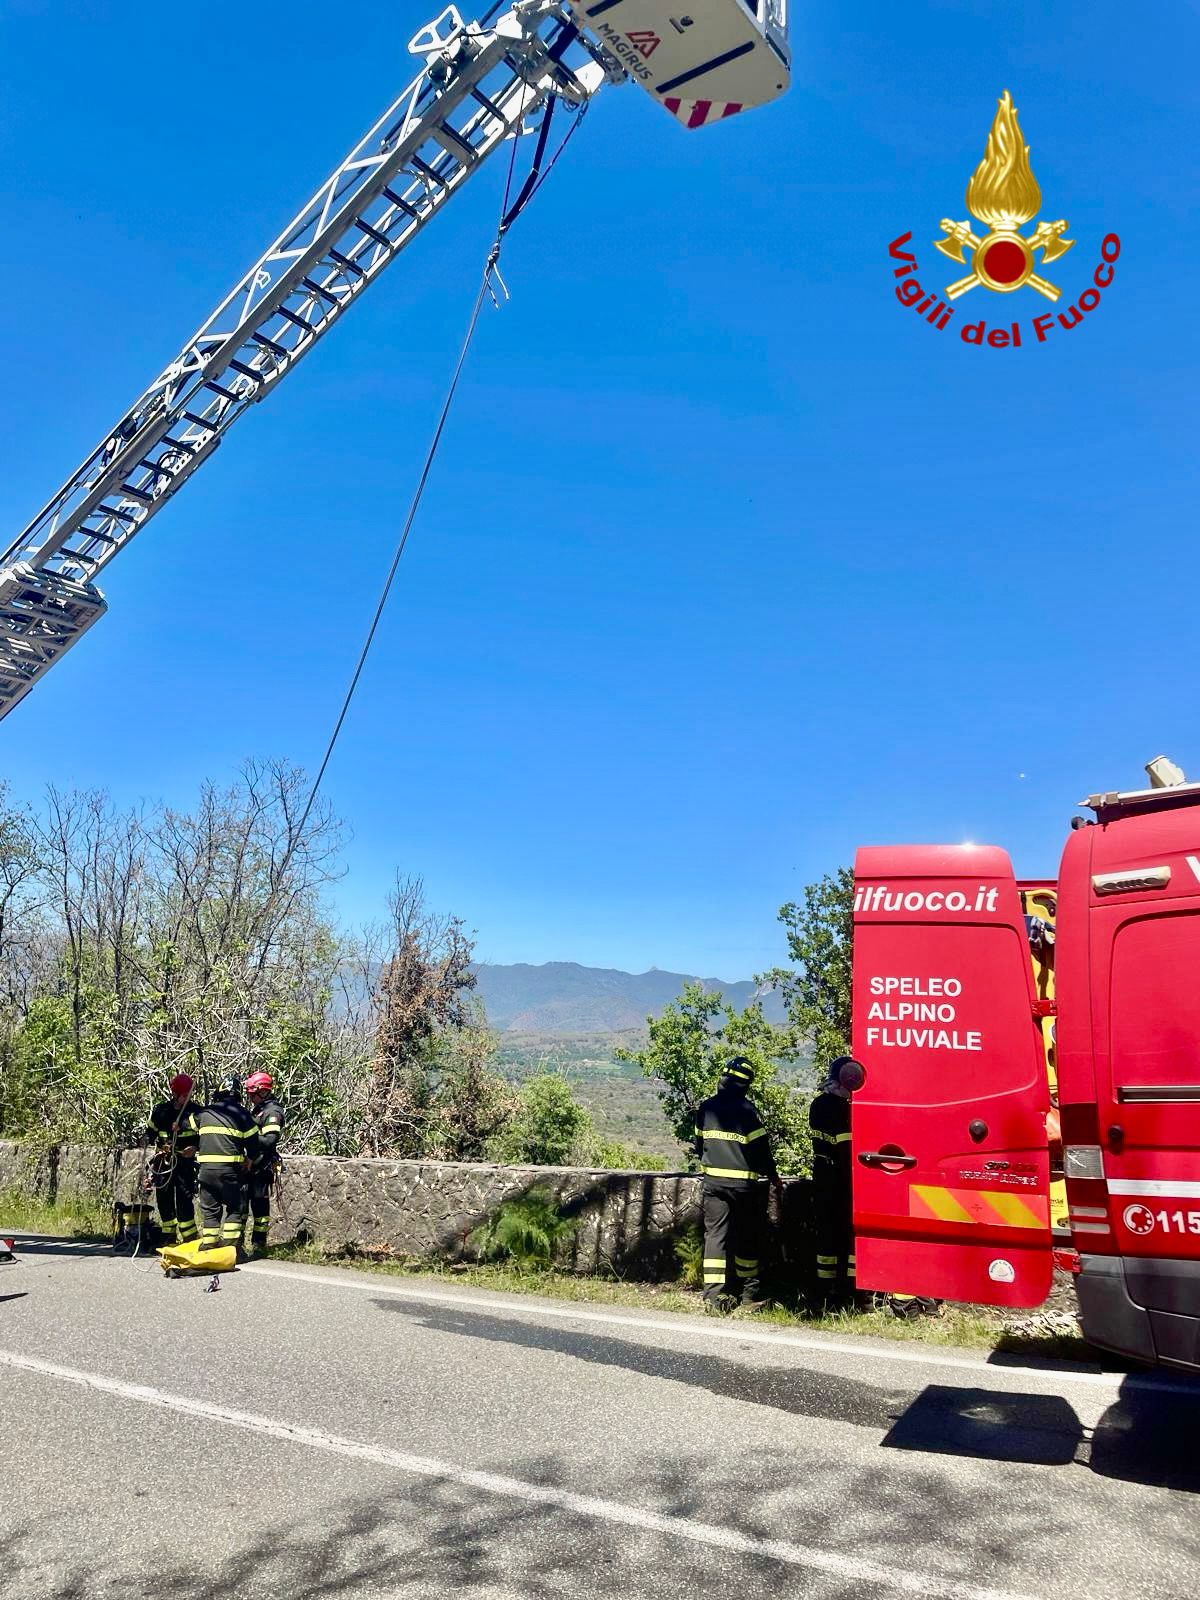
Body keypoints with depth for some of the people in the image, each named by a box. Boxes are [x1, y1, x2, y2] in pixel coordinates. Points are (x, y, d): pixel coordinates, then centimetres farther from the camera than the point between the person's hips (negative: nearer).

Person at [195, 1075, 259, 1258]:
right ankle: (230, 1245, -2)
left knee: (209, 1209, 13)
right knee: (235, 1208, 5)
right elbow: (253, 1140, 3)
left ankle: (209, 1245, 13)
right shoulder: (241, 1113, 3)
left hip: (206, 1166, 3)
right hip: (230, 1167, -3)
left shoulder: (205, 1111, 13)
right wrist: (250, 1160, 17)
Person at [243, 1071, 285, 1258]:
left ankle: (259, 1244, 3)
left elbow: (270, 1139, -21)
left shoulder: (272, 1111, -11)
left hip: (262, 1166, -9)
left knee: (260, 1204, -4)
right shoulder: (256, 1110, 19)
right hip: (249, 1164, 9)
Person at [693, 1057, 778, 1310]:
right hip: (743, 1182, -3)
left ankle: (713, 1294, -4)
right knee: (747, 1237, 11)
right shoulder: (747, 1110, -11)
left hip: (713, 1180, 3)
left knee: (715, 1233, 3)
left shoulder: (706, 1107, 3)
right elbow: (761, 1149, -7)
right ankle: (750, 1293, 21)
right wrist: (773, 1176, 8)